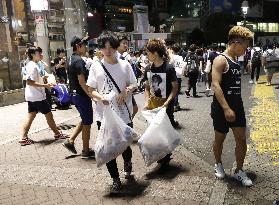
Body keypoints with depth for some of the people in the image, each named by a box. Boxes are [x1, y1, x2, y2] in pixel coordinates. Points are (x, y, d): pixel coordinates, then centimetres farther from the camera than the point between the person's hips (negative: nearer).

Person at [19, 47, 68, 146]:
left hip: (31, 96, 10)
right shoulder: (33, 66, -18)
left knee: (30, 116, 10)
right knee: (49, 115, 3)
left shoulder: (30, 65, 13)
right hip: (37, 96, -10)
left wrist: (43, 78, 13)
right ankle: (57, 134, 15)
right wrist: (45, 85, -24)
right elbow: (29, 82, -24)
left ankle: (23, 138, 10)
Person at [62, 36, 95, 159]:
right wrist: (92, 96, -20)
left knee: (84, 120, 22)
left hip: (75, 94, 10)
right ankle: (86, 151, 13)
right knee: (87, 122, 2)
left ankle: (70, 141, 20)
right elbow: (82, 81, -23)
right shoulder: (79, 60, -18)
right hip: (82, 95, -10)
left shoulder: (71, 59, 12)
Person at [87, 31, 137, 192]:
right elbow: (91, 90, 2)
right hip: (104, 115, 0)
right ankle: (116, 179, 25)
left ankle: (127, 161, 48)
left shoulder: (125, 65, 1)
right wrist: (101, 97, -19)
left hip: (124, 114, 0)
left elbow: (134, 85, 7)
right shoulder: (96, 67, 1)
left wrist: (127, 90, -15)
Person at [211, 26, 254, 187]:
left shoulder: (236, 60, 12)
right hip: (222, 108, -7)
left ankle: (239, 171, 22)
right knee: (220, 138, 10)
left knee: (242, 139, 7)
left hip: (237, 106, 7)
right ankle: (218, 164, 33)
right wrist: (226, 109, -28)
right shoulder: (221, 60, -14)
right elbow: (216, 85, -24)